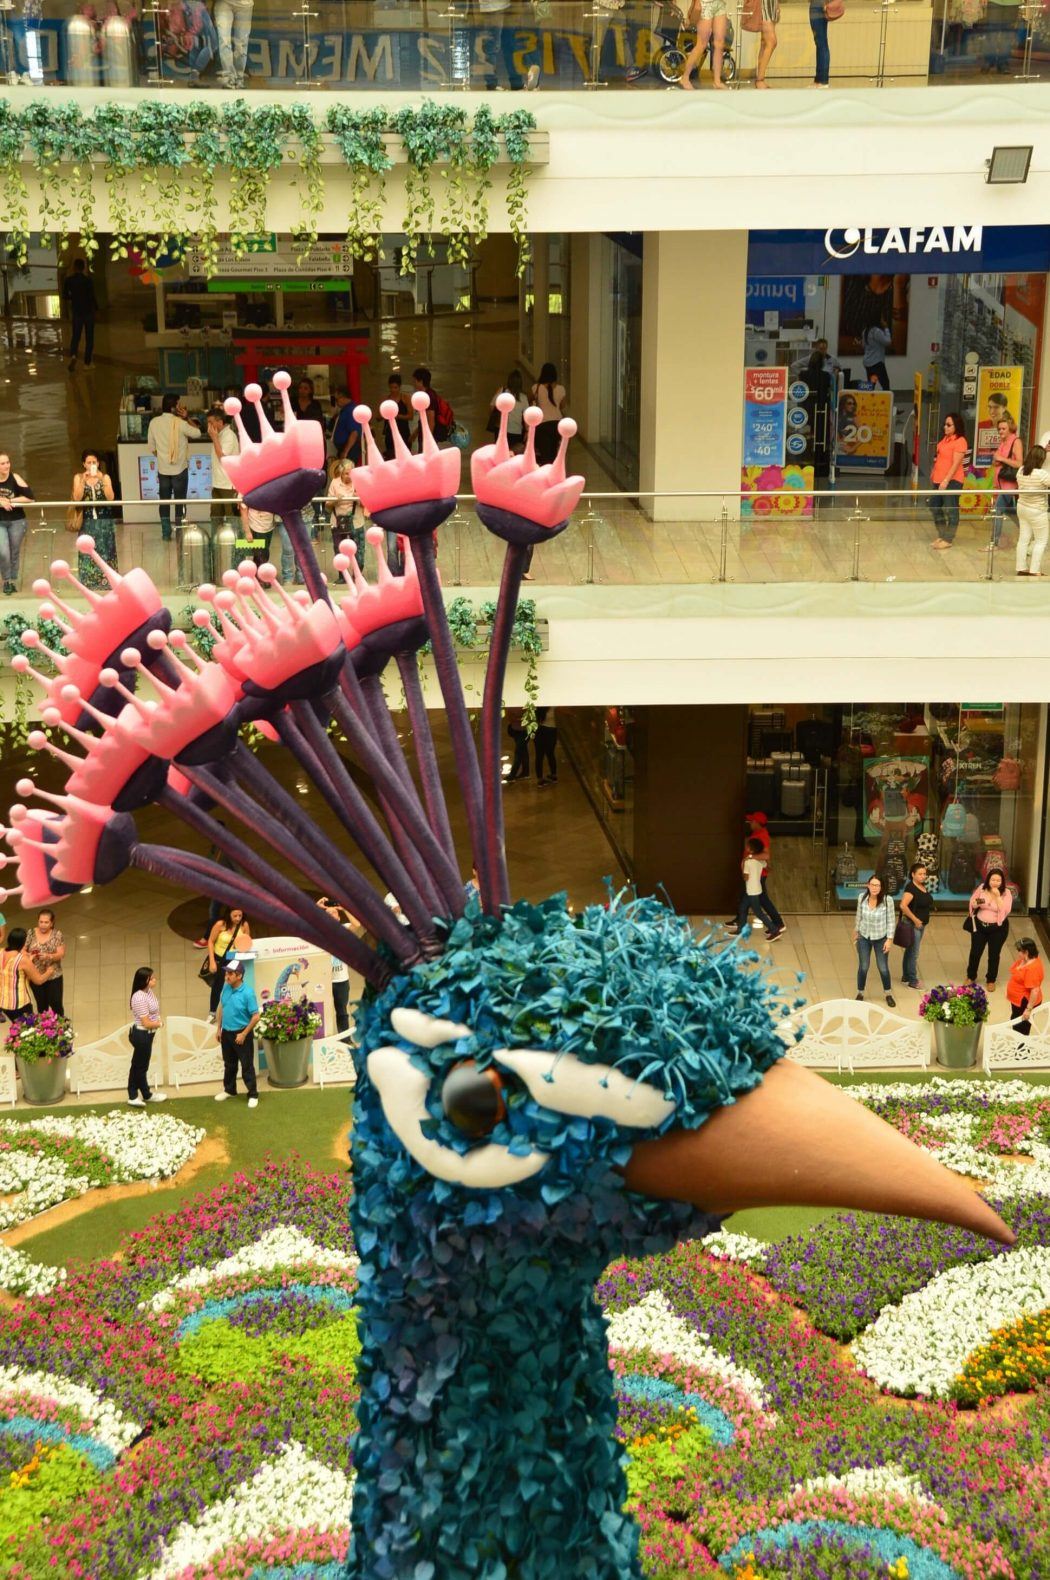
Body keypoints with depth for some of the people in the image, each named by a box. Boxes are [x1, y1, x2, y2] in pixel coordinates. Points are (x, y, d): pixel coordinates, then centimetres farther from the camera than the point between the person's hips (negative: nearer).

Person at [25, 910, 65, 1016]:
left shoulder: (57, 935, -9)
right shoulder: (31, 933, -5)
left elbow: (61, 954, -13)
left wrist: (48, 956, -31)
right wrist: (29, 955, -24)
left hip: (53, 976, -2)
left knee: (56, 1004, 2)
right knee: (41, 1004, 15)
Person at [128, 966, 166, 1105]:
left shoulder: (149, 991, 0)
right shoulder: (139, 998, -28)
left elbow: (154, 1010, 13)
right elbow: (146, 1023, -24)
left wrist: (157, 1021, -6)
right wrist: (159, 1024, -6)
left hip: (146, 1034, 9)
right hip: (141, 1035, -9)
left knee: (138, 1065, 16)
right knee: (141, 1066, 11)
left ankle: (133, 1096, 26)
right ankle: (146, 1095, 26)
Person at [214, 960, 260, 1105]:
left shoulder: (247, 993, -22)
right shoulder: (226, 988, -3)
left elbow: (256, 1017, -19)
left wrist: (244, 1034, -17)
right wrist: (218, 1029, 11)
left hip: (241, 1034, -6)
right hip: (226, 1032, 6)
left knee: (247, 1066, 3)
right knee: (229, 1064, 20)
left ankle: (253, 1095, 14)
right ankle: (229, 1090, 37)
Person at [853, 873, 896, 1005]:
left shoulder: (887, 900, -21)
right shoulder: (862, 897, -13)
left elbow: (890, 920, -11)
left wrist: (889, 939, -11)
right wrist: (856, 931, 14)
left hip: (881, 938, -1)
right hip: (864, 937, 1)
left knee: (883, 968, 10)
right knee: (863, 967, 9)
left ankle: (888, 995, 30)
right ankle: (860, 993, 28)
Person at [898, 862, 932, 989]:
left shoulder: (923, 886, 8)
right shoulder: (911, 888, -20)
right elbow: (903, 905, -30)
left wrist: (924, 920, 14)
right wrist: (915, 920, -24)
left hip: (921, 924, 9)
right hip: (913, 924, -9)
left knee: (910, 951, 17)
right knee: (913, 953, -4)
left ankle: (906, 977, 27)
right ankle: (912, 981, 2)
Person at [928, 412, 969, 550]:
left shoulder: (960, 441, -11)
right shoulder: (944, 439, 14)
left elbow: (956, 464, -17)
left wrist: (946, 481, -21)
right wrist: (934, 472, 15)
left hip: (952, 481, -9)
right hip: (939, 480, 9)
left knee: (950, 510, -2)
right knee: (934, 507, 13)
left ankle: (948, 540, 3)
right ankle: (941, 536, 25)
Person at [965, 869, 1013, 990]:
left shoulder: (1006, 893, -13)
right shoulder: (981, 888, -6)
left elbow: (1006, 911, -24)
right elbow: (972, 902, 6)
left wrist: (997, 896, -29)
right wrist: (975, 904, -17)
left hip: (998, 929, -2)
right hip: (980, 926, 2)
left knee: (994, 955, 10)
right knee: (975, 952, 11)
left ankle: (991, 980, 29)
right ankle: (971, 977, 33)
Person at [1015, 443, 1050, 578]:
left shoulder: (1021, 471, -2)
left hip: (1022, 507, 7)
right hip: (1037, 511, -7)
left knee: (1024, 539, 12)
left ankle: (1022, 568, 16)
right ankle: (1034, 571, 4)